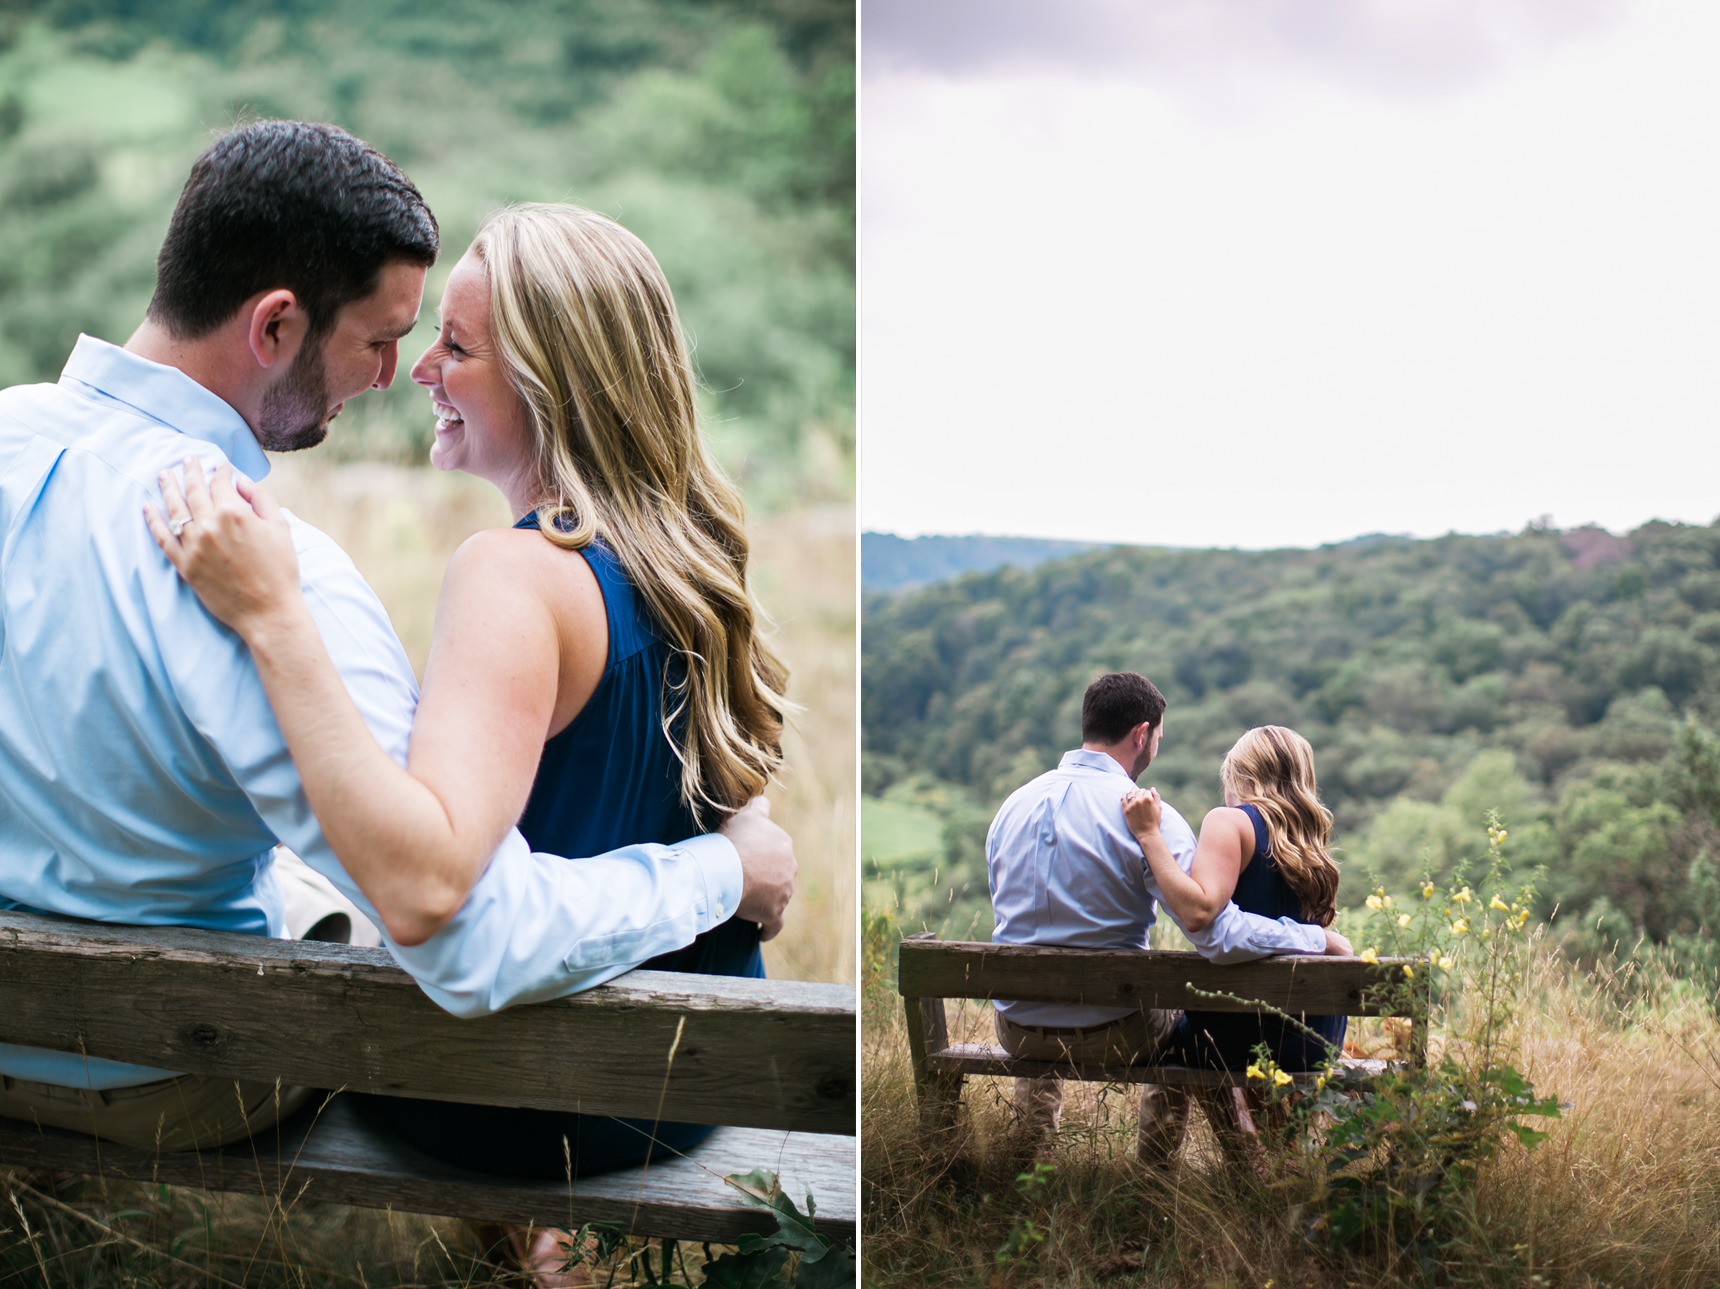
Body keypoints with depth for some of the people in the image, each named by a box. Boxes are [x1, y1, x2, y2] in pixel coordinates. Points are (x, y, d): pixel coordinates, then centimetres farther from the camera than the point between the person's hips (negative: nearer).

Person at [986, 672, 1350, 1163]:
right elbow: (1218, 934, -25)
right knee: (1188, 1015, 30)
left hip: (1015, 1029, 4)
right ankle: (1152, 1171, 37)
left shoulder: (1014, 804, 0)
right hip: (1112, 1035, -4)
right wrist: (1319, 938, -12)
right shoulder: (1147, 815, -18)